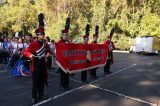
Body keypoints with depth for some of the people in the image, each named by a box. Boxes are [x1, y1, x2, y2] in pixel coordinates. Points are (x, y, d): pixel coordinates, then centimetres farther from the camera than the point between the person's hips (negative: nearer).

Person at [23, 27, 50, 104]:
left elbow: (48, 51, 19)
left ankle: (41, 95, 29)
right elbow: (26, 52, -13)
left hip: (43, 64, 5)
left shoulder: (46, 44, 7)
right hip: (36, 65, -5)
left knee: (42, 80, 14)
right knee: (35, 81, -1)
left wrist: (48, 54, -4)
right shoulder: (33, 44, -9)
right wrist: (30, 55, -33)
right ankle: (34, 97, 11)